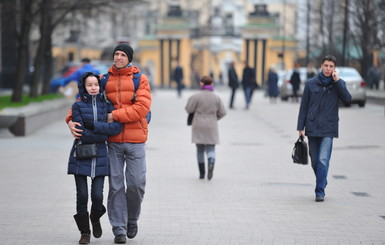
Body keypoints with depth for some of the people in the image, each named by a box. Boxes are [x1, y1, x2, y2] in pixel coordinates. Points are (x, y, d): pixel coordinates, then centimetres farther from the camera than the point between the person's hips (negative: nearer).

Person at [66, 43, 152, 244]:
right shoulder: (104, 80, 8)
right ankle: (119, 228, 8)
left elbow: (142, 107, -11)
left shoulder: (140, 79, 2)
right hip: (112, 141, 1)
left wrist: (115, 116, -16)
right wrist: (71, 120, -9)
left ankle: (132, 218, 25)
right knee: (116, 184, 0)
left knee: (136, 183, -2)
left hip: (135, 141, -1)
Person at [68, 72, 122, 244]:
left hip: (100, 156, 1)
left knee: (97, 195, -4)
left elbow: (117, 127, -10)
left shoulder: (107, 106, 6)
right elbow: (81, 133, -10)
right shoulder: (78, 106, 0)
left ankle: (95, 218, 27)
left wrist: (93, 125, -15)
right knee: (82, 195, -1)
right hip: (81, 156, -1)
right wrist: (104, 133, -12)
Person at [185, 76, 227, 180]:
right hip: (211, 127, 1)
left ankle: (201, 173, 13)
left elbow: (188, 109, -7)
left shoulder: (196, 96, -10)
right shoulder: (216, 97, 0)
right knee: (210, 149, 3)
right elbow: (222, 112, 3)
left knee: (200, 150, 11)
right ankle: (211, 164, -28)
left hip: (198, 126, -1)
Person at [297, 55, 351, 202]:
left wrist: (337, 81, -16)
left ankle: (320, 191, -9)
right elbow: (304, 106, 7)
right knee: (315, 161, 9)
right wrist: (301, 127, 2)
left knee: (323, 161, -12)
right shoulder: (311, 84, 5)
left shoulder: (339, 84, 4)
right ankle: (322, 182, 31)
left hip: (328, 129, -2)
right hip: (312, 128, 2)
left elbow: (347, 99, -13)